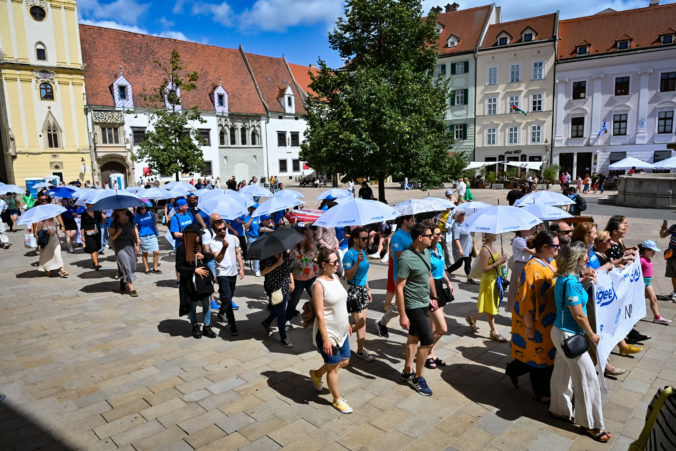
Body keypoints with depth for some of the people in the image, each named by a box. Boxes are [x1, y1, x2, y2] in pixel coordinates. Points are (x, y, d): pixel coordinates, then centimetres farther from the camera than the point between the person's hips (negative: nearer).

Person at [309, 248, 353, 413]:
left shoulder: (335, 277, 4)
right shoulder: (319, 284, -22)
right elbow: (319, 314, -22)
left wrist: (347, 323, 20)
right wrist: (325, 339, -22)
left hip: (341, 331, 8)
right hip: (328, 332, -8)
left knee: (344, 361, 20)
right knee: (334, 367, 8)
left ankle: (317, 374, 43)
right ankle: (337, 399, 29)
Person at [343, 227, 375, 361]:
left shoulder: (362, 251, 9)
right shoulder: (349, 254, -17)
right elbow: (348, 276, -20)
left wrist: (368, 289, 20)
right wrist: (358, 262, -29)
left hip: (363, 289, 8)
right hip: (353, 291, -8)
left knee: (363, 321, 12)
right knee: (359, 322, -3)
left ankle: (361, 349, 25)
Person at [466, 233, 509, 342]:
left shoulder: (492, 248, 6)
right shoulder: (484, 250, -22)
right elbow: (484, 269, -23)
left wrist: (501, 260, 0)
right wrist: (498, 262, -24)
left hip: (495, 279, 9)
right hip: (488, 281, -9)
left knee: (492, 306, 18)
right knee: (490, 308, 5)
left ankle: (472, 318, 34)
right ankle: (494, 332, 17)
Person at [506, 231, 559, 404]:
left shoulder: (551, 262, 4)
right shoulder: (532, 268, -24)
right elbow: (526, 300, -24)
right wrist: (529, 326, -22)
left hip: (549, 319, 9)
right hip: (536, 320, -9)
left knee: (546, 351, 20)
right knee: (539, 354, 7)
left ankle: (513, 369, 40)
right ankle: (541, 394, 27)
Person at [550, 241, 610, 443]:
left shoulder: (567, 278, 4)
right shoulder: (570, 282, -26)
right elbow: (578, 315, -21)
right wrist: (592, 335, -9)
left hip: (562, 332, 10)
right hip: (568, 335, -10)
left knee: (563, 372, 22)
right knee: (587, 377, 2)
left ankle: (559, 409, 38)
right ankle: (590, 424, 16)